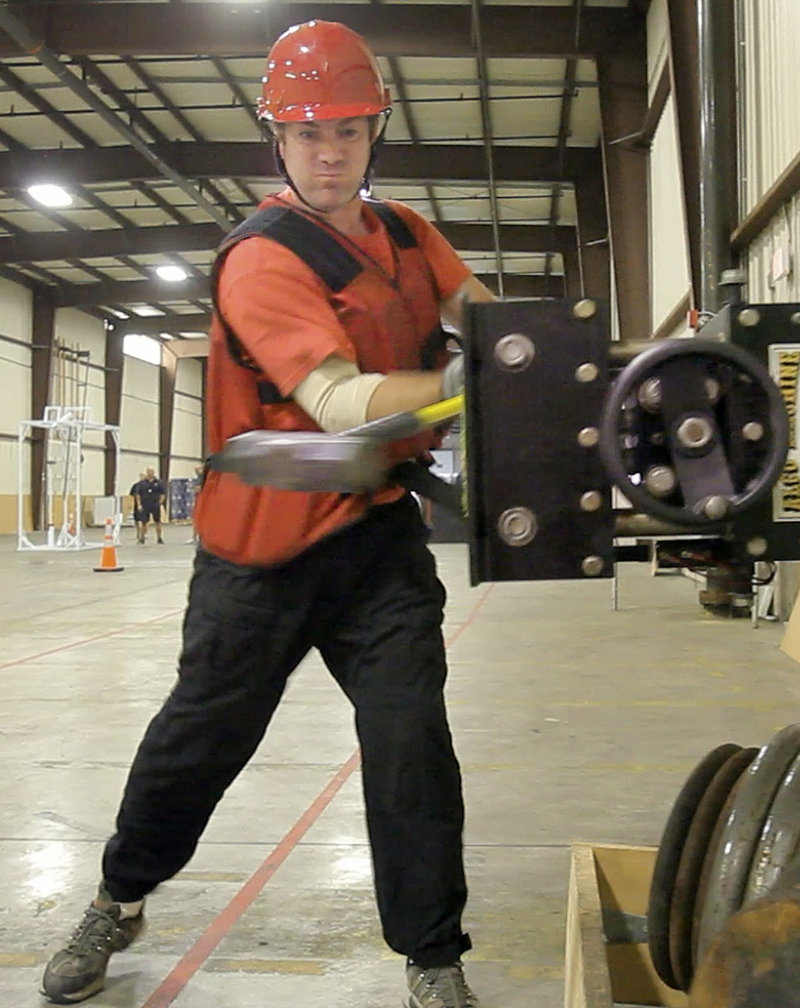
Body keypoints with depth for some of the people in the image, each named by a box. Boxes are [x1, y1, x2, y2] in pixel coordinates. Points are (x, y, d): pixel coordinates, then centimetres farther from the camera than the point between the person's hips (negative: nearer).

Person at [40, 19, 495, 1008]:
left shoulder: (405, 233, 7)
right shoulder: (263, 259, -17)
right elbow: (339, 402, -28)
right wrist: (464, 382, -41)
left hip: (379, 529, 4)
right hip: (264, 548, -4)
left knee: (410, 735, -4)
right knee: (200, 733, 11)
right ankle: (121, 899, 37)